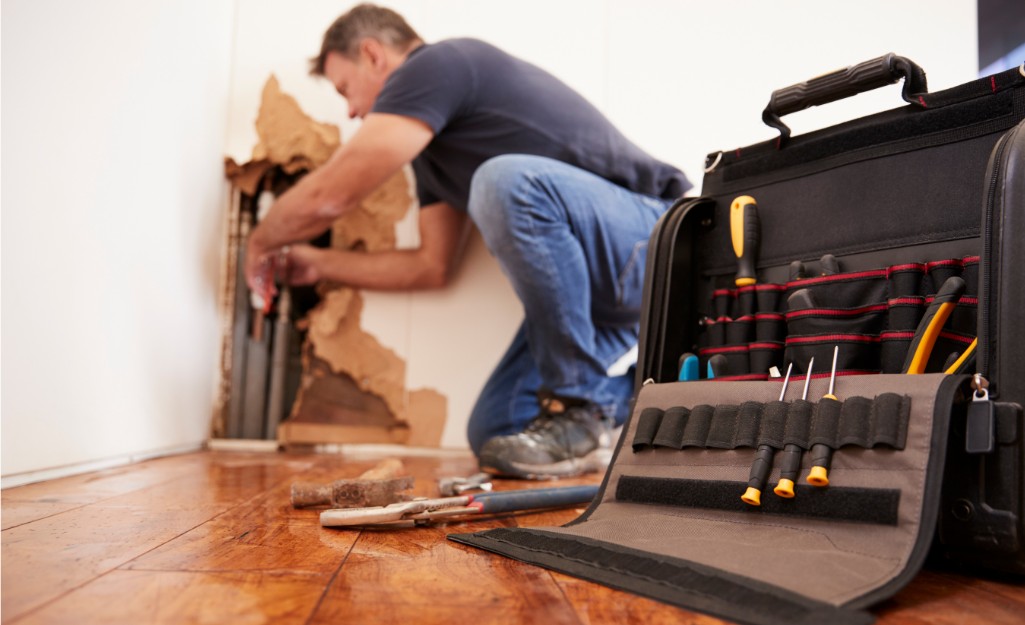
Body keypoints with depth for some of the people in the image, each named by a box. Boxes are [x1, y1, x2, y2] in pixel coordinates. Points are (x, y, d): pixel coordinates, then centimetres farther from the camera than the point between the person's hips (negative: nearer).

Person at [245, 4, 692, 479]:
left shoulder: (437, 64, -10)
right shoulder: (431, 139, 19)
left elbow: (329, 195, -13)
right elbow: (432, 265, 21)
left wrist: (262, 242, 8)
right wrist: (316, 263, 26)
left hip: (654, 242, -8)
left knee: (507, 181, -34)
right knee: (492, 436, 0)